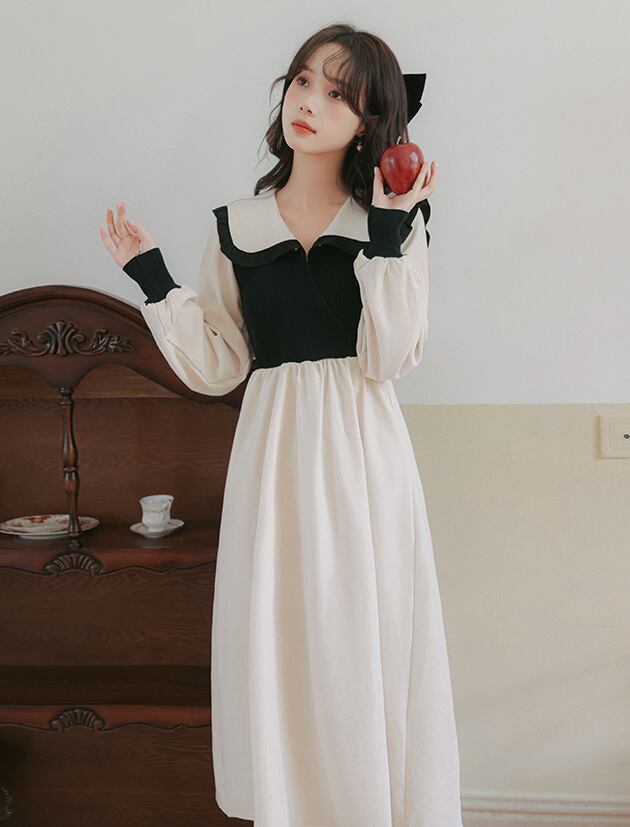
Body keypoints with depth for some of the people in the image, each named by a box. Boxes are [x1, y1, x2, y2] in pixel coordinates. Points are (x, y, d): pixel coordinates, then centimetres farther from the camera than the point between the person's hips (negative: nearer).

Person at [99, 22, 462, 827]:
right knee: (277, 645, 7)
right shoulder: (235, 228, 7)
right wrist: (153, 280, -2)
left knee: (365, 640, 5)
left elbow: (388, 359, -11)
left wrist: (389, 234, -14)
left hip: (362, 456, -1)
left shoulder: (393, 224, 2)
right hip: (274, 457, 2)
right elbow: (217, 368, 4)